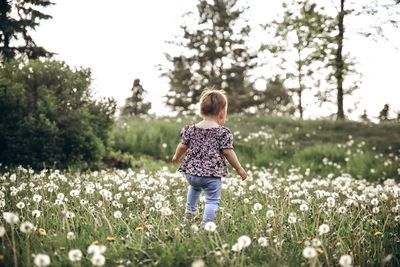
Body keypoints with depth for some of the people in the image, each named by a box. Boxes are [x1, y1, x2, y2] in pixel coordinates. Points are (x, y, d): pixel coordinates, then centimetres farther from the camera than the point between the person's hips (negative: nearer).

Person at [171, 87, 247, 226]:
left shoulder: (191, 129, 3)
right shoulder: (223, 132, -8)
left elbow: (182, 147, 7)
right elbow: (227, 152, -9)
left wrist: (176, 157, 28)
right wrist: (239, 169, 1)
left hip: (191, 171, 6)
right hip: (212, 174, -5)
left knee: (194, 186, 36)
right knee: (212, 200, 1)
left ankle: (190, 210, 43)